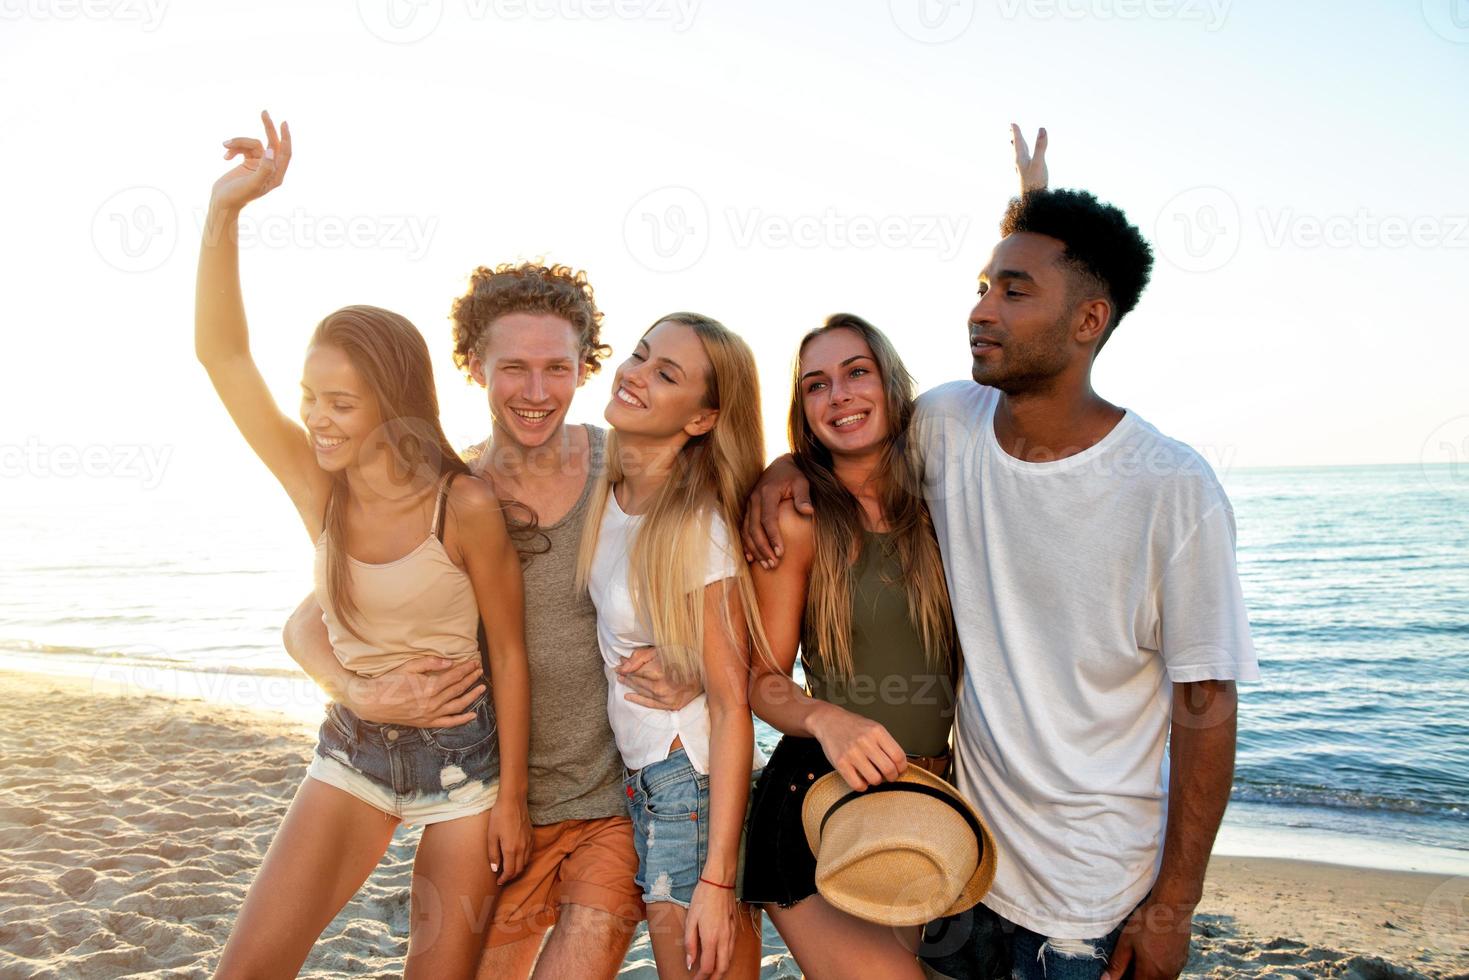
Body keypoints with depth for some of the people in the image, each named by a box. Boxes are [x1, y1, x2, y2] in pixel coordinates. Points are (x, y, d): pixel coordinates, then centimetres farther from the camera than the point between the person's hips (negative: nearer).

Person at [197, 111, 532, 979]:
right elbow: (221, 353, -15)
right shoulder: (318, 488, -9)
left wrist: (510, 796, -8)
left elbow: (509, 655, -13)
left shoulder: (466, 506, -21)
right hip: (352, 748, 4)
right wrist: (227, 209, -24)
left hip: (461, 754, -3)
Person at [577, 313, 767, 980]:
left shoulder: (698, 529, -21)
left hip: (697, 788, -7)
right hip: (639, 778, 7)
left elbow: (732, 706, -20)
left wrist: (718, 879, -20)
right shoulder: (607, 495, 0)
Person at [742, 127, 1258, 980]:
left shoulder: (1173, 490, -19)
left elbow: (1205, 704, -14)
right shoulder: (946, 422, -7)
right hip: (961, 843, 5)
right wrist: (790, 466, -7)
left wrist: (1174, 904, -11)